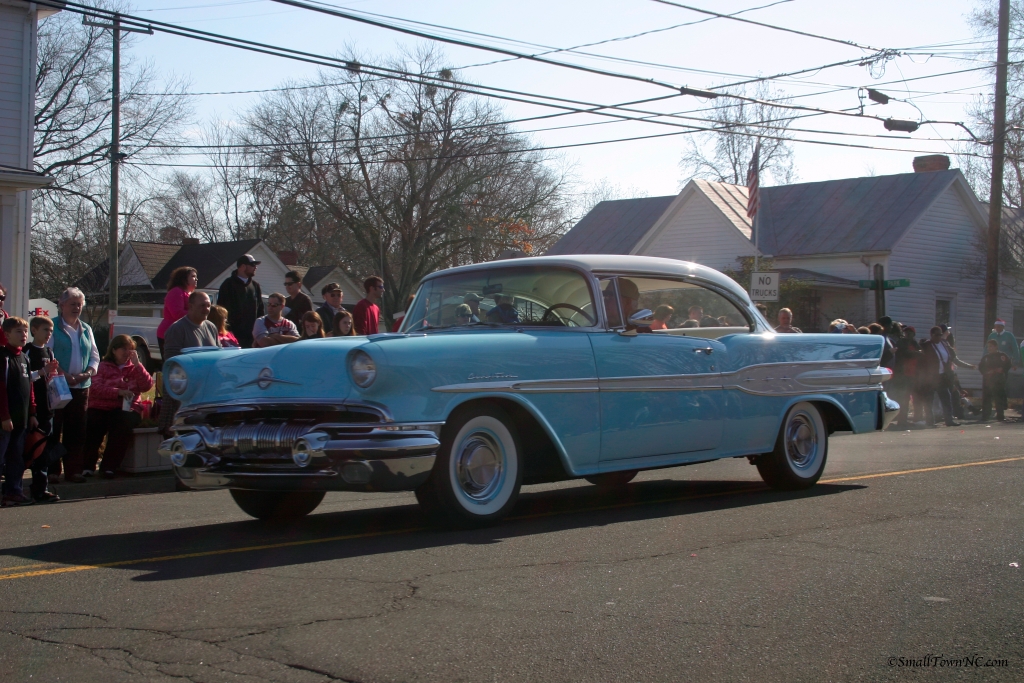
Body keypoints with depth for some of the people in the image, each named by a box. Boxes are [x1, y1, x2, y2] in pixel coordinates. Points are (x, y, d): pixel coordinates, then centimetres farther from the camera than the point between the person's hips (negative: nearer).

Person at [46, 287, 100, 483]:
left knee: (76, 431, 6)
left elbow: (95, 355, 16)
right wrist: (64, 375, -18)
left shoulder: (86, 329, 17)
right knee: (54, 429, -4)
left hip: (81, 387, 5)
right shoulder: (53, 327, -1)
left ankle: (73, 470, 11)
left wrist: (88, 372, -4)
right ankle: (51, 470, 0)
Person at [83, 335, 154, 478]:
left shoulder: (134, 368, 22)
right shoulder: (104, 366, 17)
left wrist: (136, 364, -3)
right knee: (93, 424, -32)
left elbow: (147, 386, 4)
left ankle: (109, 467, -28)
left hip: (127, 409, 0)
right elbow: (96, 388, -2)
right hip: (102, 408, 0)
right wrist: (118, 392, -16)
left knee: (122, 424, -34)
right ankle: (87, 465, -19)